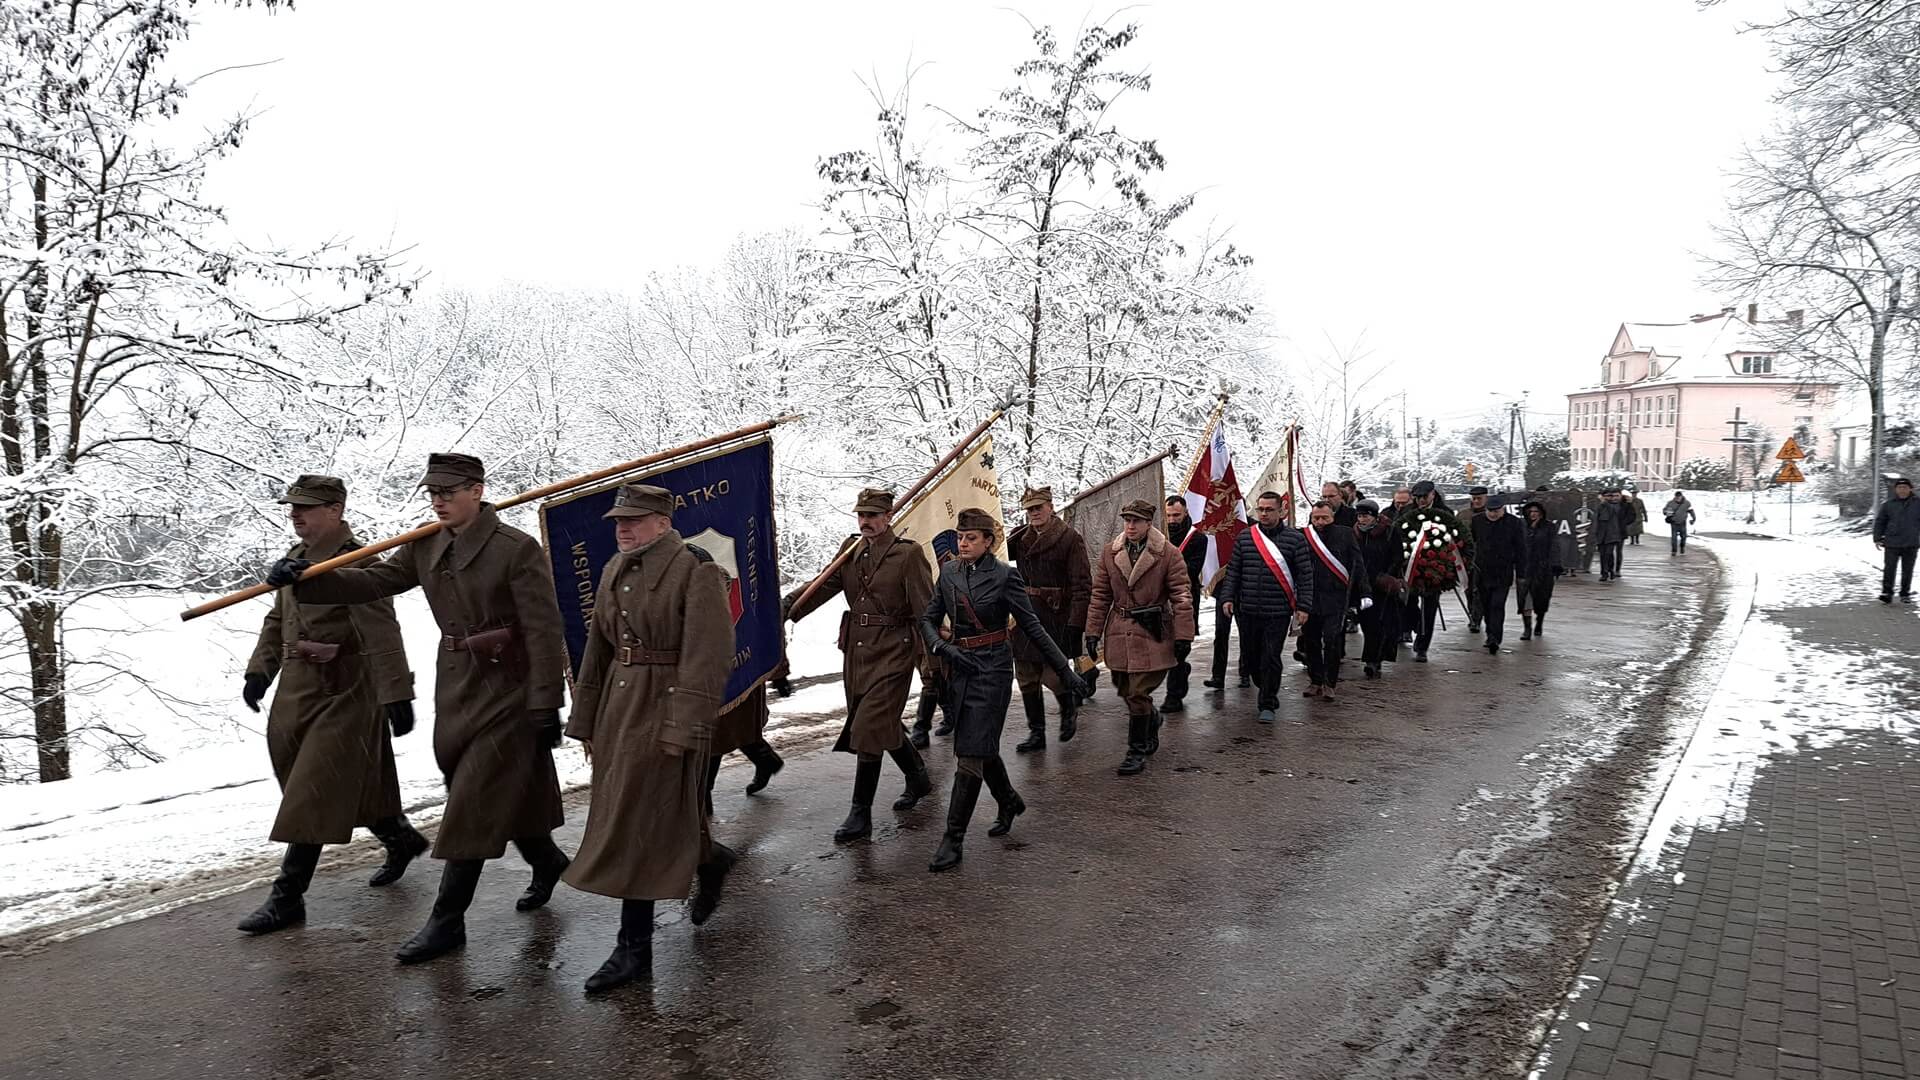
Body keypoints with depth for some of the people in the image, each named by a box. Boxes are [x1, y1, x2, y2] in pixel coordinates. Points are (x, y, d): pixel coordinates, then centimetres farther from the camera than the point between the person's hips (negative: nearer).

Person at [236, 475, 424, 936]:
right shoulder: (295, 558, 10)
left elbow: (383, 638, -24)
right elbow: (277, 620, 21)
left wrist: (397, 696, -27)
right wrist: (259, 671, 12)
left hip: (342, 698, -9)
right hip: (295, 694, 9)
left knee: (310, 798, -4)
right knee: (352, 783, 19)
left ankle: (288, 897, 7)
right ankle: (402, 841, 39)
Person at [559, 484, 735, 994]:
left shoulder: (695, 570, -13)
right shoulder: (615, 571, 12)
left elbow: (706, 657, -19)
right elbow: (597, 652, 16)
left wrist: (684, 728, -22)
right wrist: (586, 722, 15)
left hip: (664, 713, -8)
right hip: (618, 708, 8)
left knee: (640, 827, -3)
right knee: (623, 817, 18)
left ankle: (634, 948, 11)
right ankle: (710, 862, 43)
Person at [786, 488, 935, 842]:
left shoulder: (908, 554, -9)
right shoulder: (852, 553, 10)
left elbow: (925, 609, -11)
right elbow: (823, 587, 2)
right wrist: (785, 613, -10)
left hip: (892, 653, -7)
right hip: (856, 650, 7)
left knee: (868, 729, -8)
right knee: (885, 723, 18)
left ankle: (861, 814, 3)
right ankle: (918, 779, 40)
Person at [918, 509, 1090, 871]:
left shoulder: (1003, 575, -9)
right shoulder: (948, 572, 6)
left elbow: (1032, 626, -7)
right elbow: (928, 618, 9)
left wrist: (1065, 671, -6)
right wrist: (942, 647, -12)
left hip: (992, 668, -6)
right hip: (961, 666, 6)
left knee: (971, 751, -8)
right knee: (982, 745, 17)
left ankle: (953, 839, -2)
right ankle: (1009, 801, 43)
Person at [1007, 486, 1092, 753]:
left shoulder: (1070, 538, -8)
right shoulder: (1021, 537, 9)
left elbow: (1082, 584, -11)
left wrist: (1076, 623, -16)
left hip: (1056, 618, -5)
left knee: (1052, 676, -5)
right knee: (1027, 678, 9)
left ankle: (1069, 710, 28)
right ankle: (1036, 733, 21)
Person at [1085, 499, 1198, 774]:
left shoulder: (1168, 554, -7)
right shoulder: (1110, 553, 5)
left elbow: (1182, 595, -7)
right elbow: (1100, 595, 8)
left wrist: (1183, 635, -11)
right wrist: (1093, 632, 5)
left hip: (1152, 634, -5)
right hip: (1118, 634, 5)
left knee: (1138, 694, -4)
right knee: (1124, 690, 15)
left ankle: (1137, 751, 11)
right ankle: (1152, 719, 44)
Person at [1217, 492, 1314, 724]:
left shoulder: (1295, 538, -1)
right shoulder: (1245, 538, 7)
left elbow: (1305, 575, -1)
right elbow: (1232, 570, 10)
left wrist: (1303, 606, -6)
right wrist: (1228, 597, 1)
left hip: (1278, 612, -3)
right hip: (1247, 610, 3)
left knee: (1271, 658, -3)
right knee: (1251, 654, 13)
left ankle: (1268, 705, 7)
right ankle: (1267, 690, 35)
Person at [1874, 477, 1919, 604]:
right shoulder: (1888, 505, 3)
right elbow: (1879, 522, 7)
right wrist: (1877, 539, 2)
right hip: (1892, 544, -1)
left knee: (1907, 571, 8)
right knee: (1889, 569, -4)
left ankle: (1905, 594, 18)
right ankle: (1886, 593, 2)